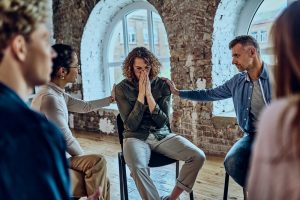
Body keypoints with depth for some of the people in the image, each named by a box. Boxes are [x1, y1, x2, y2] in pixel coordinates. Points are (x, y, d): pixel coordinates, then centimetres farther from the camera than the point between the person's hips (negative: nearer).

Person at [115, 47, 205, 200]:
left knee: (198, 156, -16)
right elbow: (131, 125, -10)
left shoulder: (162, 85, 0)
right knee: (137, 168, -36)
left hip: (162, 135, 3)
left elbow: (163, 121, -6)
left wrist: (149, 94, -15)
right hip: (136, 137, -2)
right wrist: (141, 94, -16)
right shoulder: (122, 88, -5)